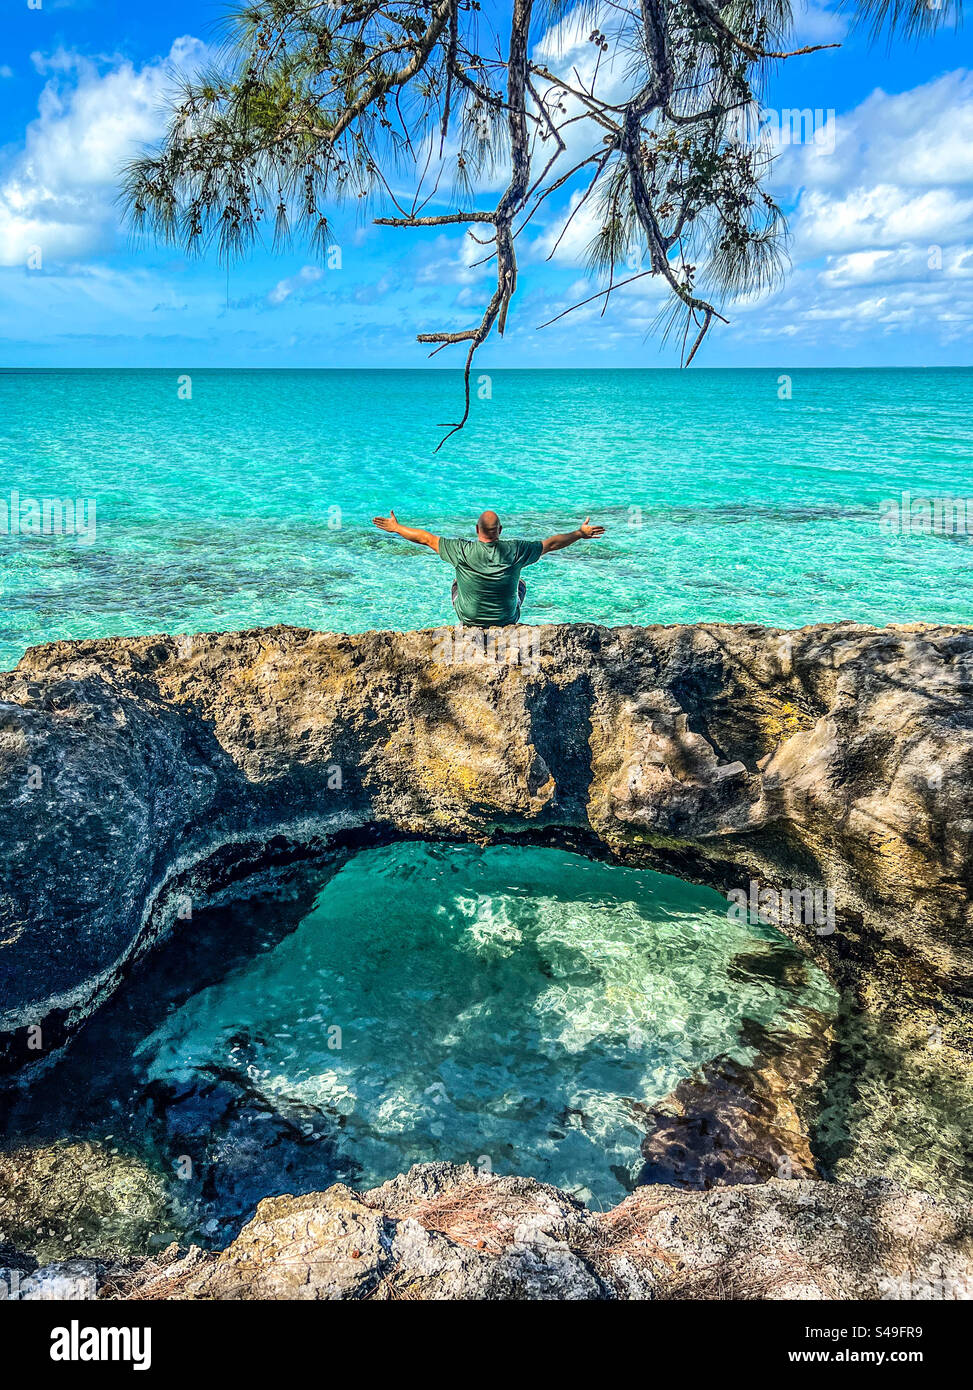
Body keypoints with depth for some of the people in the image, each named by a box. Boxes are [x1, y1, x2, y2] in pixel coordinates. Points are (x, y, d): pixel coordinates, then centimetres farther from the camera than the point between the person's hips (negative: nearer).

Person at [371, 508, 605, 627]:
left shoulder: (462, 551, -22)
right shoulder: (514, 551, -21)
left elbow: (426, 538, -11)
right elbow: (551, 544, -8)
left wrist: (396, 528, 3)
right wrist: (580, 533, 7)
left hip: (470, 619, 0)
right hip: (507, 621, 0)